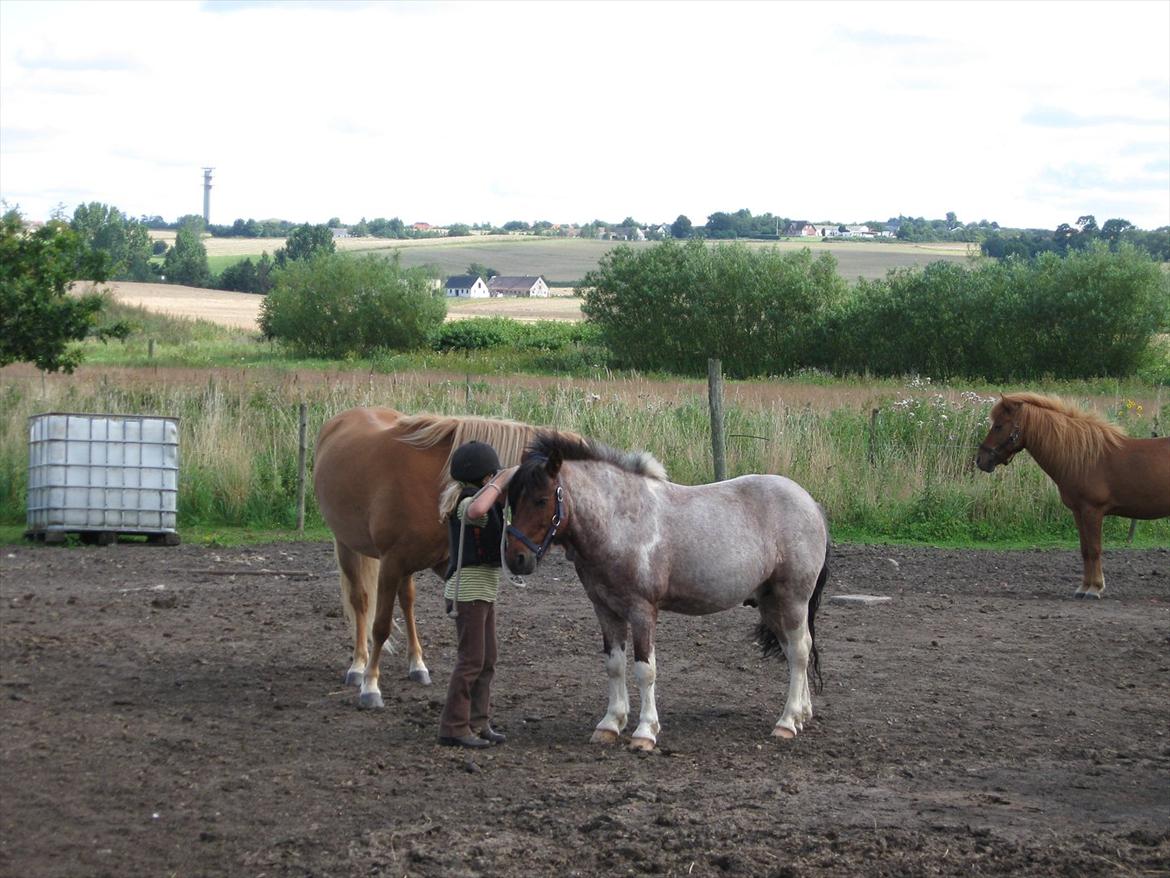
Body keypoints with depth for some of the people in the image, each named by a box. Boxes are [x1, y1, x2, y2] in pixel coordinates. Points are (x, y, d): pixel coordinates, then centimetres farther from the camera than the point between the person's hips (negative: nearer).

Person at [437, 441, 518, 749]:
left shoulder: (486, 502, 11)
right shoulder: (468, 503, -19)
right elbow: (477, 509, -44)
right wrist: (501, 481, -33)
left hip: (483, 589, 10)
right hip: (469, 590, -10)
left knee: (487, 660, 14)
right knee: (472, 659, -6)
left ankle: (478, 723, 20)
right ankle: (453, 727, -2)